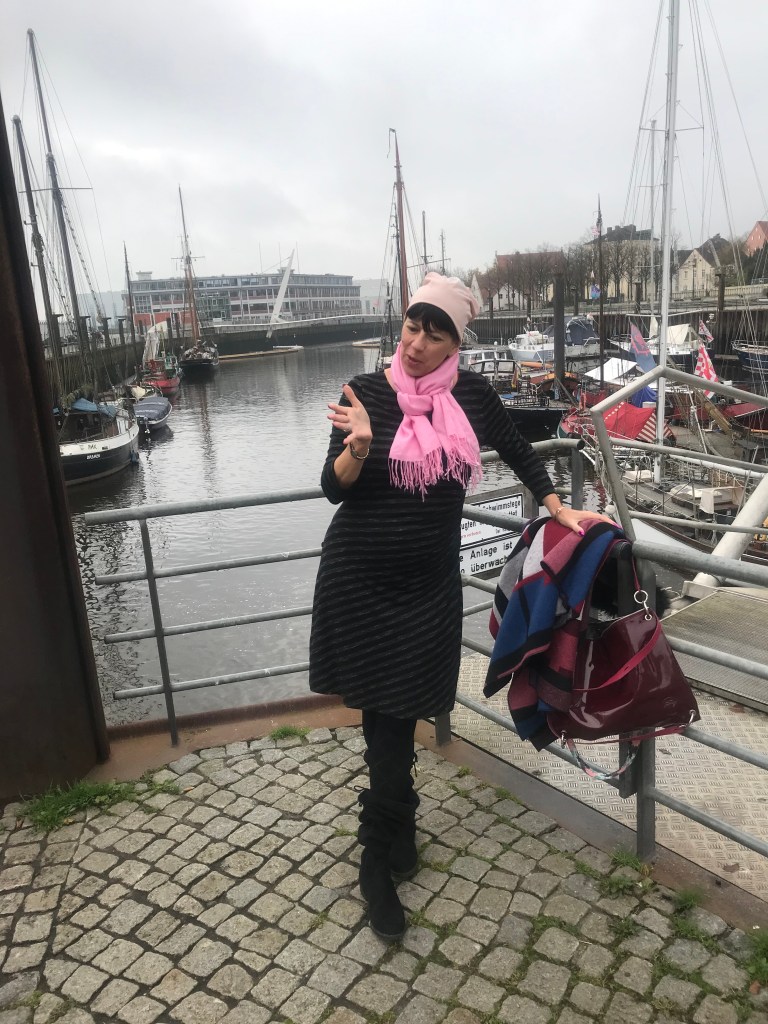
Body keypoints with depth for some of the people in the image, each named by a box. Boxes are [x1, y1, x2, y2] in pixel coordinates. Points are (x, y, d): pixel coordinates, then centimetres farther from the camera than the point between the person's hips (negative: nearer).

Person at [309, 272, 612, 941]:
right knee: (387, 713, 2)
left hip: (431, 579, 2)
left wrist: (560, 511, 7)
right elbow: (335, 489, -10)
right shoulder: (368, 391, -7)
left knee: (396, 712, 9)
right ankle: (392, 833, 25)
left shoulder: (470, 393, 0)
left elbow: (518, 452, 14)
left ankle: (381, 857, 30)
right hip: (361, 578, -2)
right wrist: (359, 446, -30)